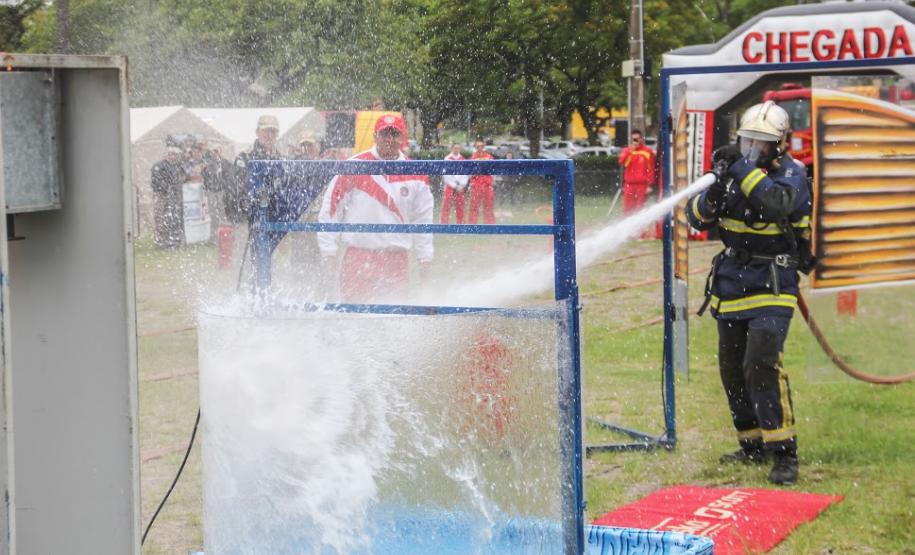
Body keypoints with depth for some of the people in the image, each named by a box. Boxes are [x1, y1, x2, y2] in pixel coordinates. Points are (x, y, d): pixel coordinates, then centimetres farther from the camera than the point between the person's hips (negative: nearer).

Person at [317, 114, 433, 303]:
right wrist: (329, 251, -4)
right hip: (358, 257, -3)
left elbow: (422, 216, 15)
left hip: (396, 258, 3)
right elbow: (331, 207, -1)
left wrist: (424, 257, 12)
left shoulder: (415, 175, 6)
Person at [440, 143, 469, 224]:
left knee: (460, 206, 4)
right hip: (449, 186, -4)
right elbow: (446, 176, -8)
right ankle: (444, 223, -7)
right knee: (446, 206, -9)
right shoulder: (447, 159, -5)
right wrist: (455, 186, -9)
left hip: (460, 187, 4)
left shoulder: (463, 159, 7)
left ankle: (460, 223, 11)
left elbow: (465, 174, 8)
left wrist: (462, 185, -5)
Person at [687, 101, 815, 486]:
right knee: (733, 368, 11)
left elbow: (777, 203, -32)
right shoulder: (734, 170, 6)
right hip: (731, 283, 7)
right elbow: (696, 218, 5)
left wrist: (743, 170, -29)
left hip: (771, 285, -6)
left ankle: (783, 452, -13)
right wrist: (710, 199, -16)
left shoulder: (792, 174, -9)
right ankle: (753, 447, 25)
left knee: (761, 364, -20)